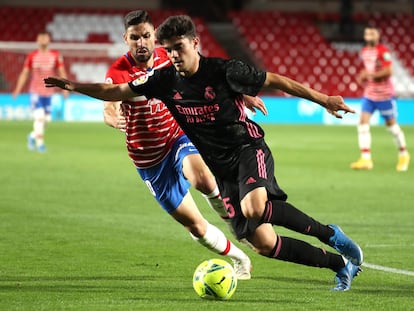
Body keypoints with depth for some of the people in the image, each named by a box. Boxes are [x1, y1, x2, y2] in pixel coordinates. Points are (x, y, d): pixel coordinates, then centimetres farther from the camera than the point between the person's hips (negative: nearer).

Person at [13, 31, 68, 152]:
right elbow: (24, 73, 4)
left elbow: (62, 72, 5)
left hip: (48, 92, 3)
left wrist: (65, 88, -5)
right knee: (39, 116, -14)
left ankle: (33, 136, 32)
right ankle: (40, 143, -6)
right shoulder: (32, 56, -1)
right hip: (35, 92, -3)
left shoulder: (55, 55, 2)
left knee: (46, 119, 6)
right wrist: (17, 89, -2)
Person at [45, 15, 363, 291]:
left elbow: (275, 80, -6)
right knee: (263, 244, -5)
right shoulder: (165, 80, 0)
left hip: (248, 148, -4)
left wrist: (323, 99, -9)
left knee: (254, 208, -37)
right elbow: (116, 91, 6)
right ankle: (340, 264, 12)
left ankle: (329, 233, -15)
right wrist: (73, 86, -5)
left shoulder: (224, 71, -12)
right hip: (220, 168, 5)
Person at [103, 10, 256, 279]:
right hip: (149, 159, -2)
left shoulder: (165, 57, -5)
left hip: (177, 138, 2)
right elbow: (109, 106, -34)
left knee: (204, 180, -34)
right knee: (196, 227, 0)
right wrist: (113, 118, -60)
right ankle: (239, 259, 25)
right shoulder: (119, 72, -18)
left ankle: (230, 216, -2)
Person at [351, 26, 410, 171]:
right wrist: (362, 76, 3)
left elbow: (388, 71, -20)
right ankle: (366, 159, -12)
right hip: (369, 94, 6)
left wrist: (370, 75, -23)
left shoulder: (383, 51, -13)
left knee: (391, 124, 6)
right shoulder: (364, 51, 8)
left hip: (384, 94, -6)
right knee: (363, 122, -9)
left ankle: (403, 154, 26)